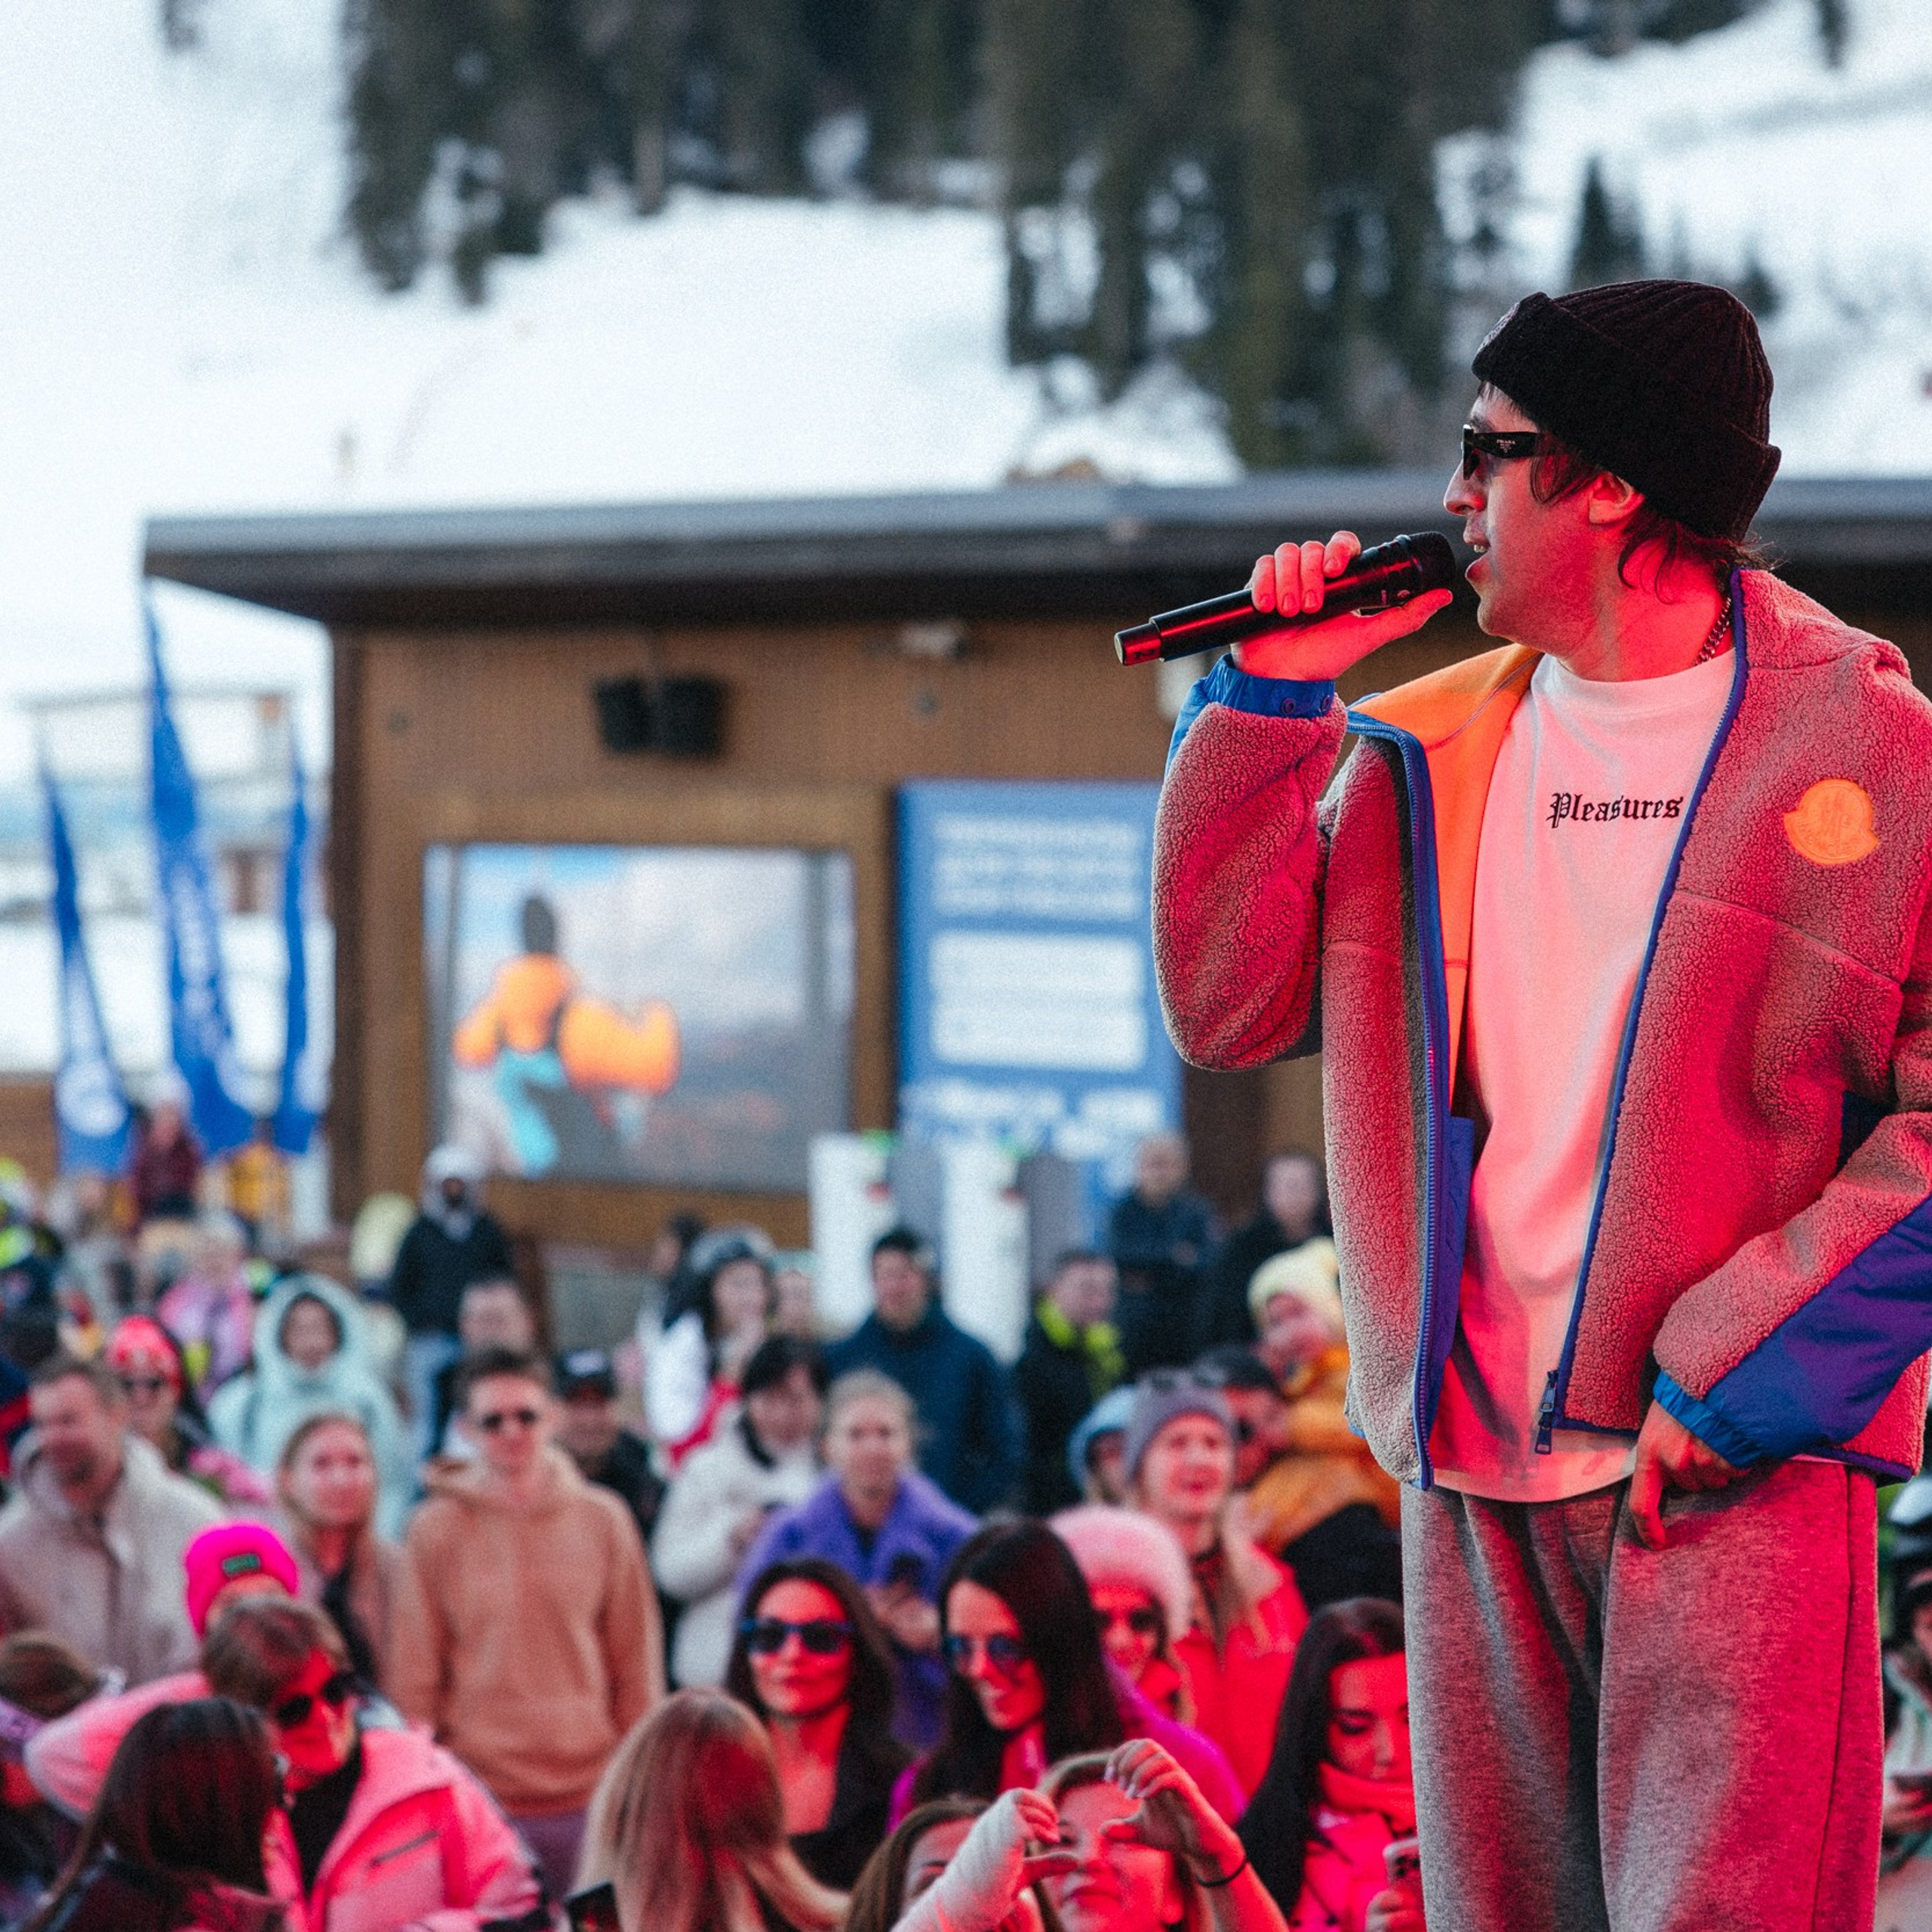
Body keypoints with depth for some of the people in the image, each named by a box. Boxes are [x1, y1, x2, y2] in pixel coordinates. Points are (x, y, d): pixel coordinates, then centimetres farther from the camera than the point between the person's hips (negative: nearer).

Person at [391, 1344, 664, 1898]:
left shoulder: (602, 1520, 6)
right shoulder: (437, 1530, 1)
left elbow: (637, 1664, 10)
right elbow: (412, 1678, 3)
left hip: (592, 1795, 2)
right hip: (480, 1802, -2)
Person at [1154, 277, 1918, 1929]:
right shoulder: (1431, 753, 13)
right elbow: (1229, 1008, 8)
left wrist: (1733, 1373, -14)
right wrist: (1272, 703, 4)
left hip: (1734, 1473, -5)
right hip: (1476, 1467, 5)